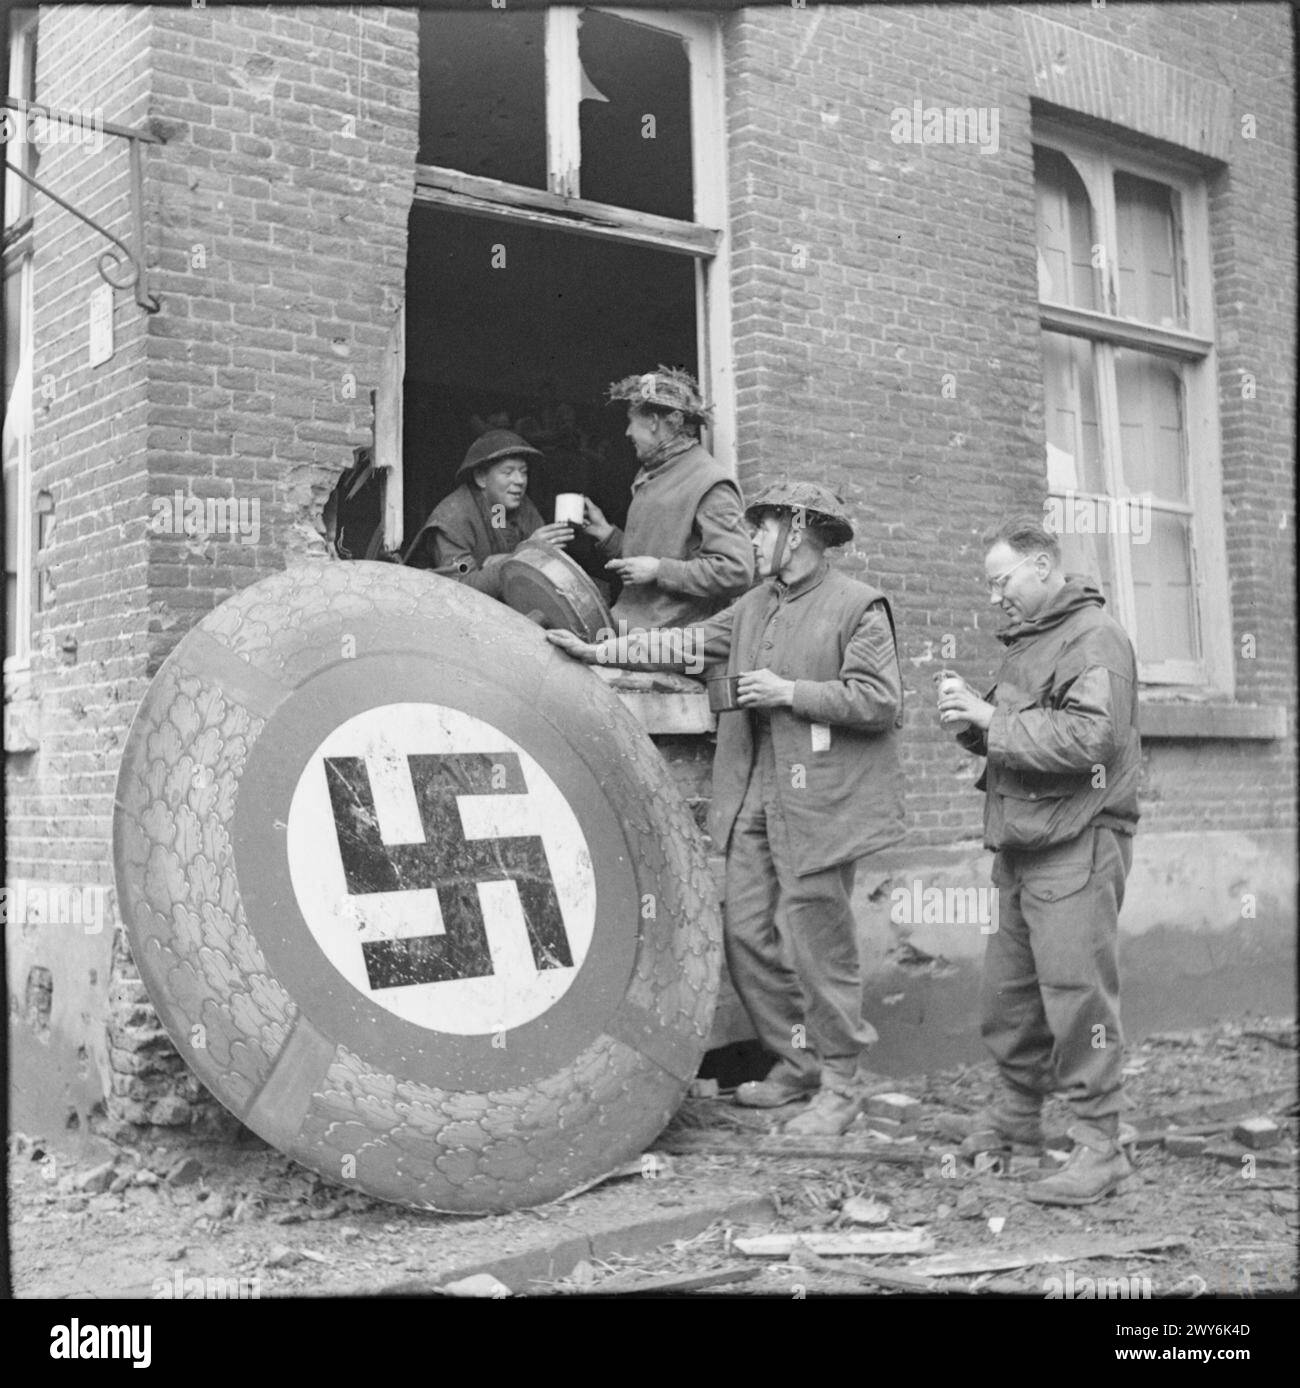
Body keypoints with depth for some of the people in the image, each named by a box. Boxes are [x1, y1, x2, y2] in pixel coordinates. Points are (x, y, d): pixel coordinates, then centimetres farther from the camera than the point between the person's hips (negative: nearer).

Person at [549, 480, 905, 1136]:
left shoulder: (859, 607, -7)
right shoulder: (754, 605, 16)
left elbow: (880, 701, -14)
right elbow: (686, 641, 17)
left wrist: (789, 692, -14)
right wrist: (597, 651, 12)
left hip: (819, 802, -7)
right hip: (754, 796, 8)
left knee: (816, 940, -2)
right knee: (746, 931, 7)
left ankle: (841, 1081, 13)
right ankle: (797, 1063, 21)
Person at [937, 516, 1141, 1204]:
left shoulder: (1094, 637, -10)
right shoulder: (1027, 639, 20)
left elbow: (1089, 737, -22)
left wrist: (994, 719, -18)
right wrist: (971, 717, 3)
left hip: (1076, 843, -9)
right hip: (1022, 840, 9)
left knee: (1077, 991, -8)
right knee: (1008, 987, 14)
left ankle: (1100, 1144, -1)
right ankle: (1017, 1110, 30)